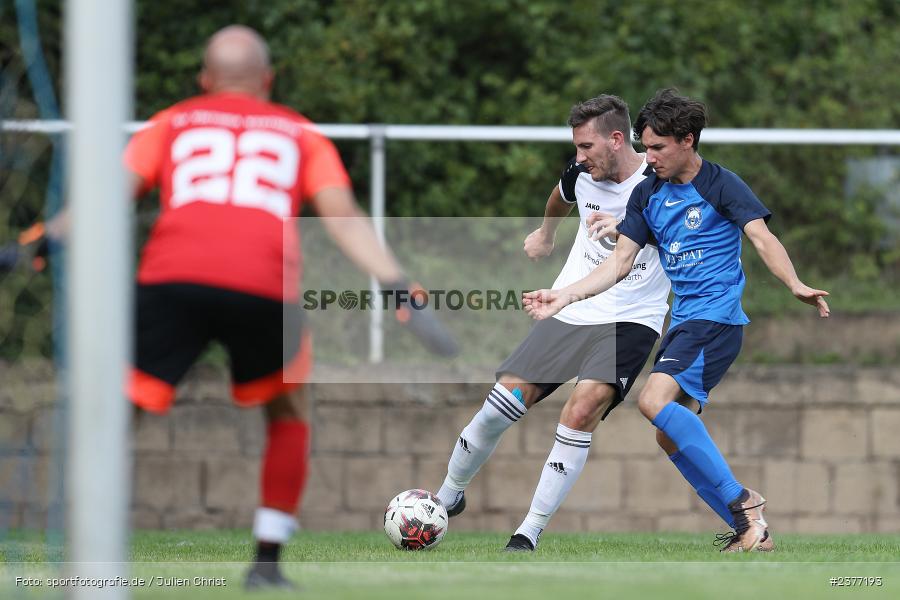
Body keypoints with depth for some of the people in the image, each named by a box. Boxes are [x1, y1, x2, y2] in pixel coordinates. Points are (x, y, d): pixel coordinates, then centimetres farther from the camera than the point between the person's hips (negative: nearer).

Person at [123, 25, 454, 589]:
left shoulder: (171, 125, 27)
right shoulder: (301, 135, 27)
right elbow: (344, 217, 12)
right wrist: (400, 287, 7)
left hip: (170, 278, 0)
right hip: (264, 287, 0)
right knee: (290, 414, 24)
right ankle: (268, 560, 19)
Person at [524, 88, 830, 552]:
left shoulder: (721, 185, -7)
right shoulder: (647, 195, 12)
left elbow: (762, 238, -16)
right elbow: (620, 264, 14)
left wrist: (795, 285, -34)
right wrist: (563, 297, 3)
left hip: (717, 317, -8)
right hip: (683, 322, 8)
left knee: (655, 401, -27)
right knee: (670, 437, 6)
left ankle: (740, 499, -23)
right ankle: (750, 530, 12)